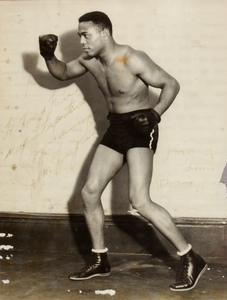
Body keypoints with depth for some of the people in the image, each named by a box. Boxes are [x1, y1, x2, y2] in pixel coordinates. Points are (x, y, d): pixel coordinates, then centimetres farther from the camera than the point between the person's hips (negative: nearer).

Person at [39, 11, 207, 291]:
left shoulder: (133, 60, -19)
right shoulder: (90, 61, 3)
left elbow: (171, 84, -12)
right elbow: (62, 72, 20)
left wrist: (156, 113, -22)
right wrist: (48, 56, 0)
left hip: (139, 130, -8)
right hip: (115, 128, 8)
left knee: (139, 201, -19)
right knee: (89, 193, 6)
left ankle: (191, 260, -10)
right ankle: (100, 260, 21)